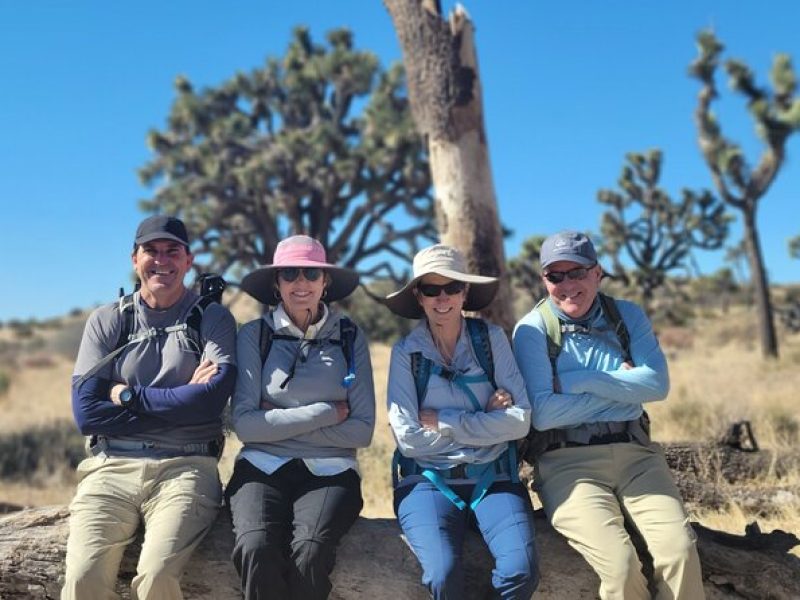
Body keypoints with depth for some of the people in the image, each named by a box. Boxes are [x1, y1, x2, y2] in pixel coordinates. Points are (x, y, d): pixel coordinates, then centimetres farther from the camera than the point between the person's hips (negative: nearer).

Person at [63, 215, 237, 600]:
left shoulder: (212, 318, 8)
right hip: (112, 466, 2)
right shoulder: (106, 321, 13)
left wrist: (127, 395, -2)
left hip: (185, 467, -2)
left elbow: (212, 399, -8)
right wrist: (183, 401, -4)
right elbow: (86, 412, 1)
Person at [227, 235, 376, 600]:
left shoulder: (350, 338, 7)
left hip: (329, 471, 0)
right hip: (263, 466, 0)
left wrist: (279, 422, -5)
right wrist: (326, 413, -7)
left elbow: (362, 430, 1)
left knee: (310, 551, -31)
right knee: (256, 549, -31)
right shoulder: (254, 335, 5)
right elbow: (244, 424, -4)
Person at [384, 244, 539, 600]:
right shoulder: (406, 352, 1)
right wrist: (486, 419, -6)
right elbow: (408, 439, -6)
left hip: (493, 478, 1)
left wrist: (444, 422, -9)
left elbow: (520, 421, -4)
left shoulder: (492, 339, 4)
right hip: (429, 480, -1)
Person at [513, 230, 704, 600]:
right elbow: (542, 413, -13)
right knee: (620, 562, -25)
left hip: (635, 453, 4)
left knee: (681, 549, -20)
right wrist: (621, 391, -5)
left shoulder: (628, 316, 10)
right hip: (568, 461, -3)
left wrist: (577, 381, -11)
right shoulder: (533, 329, -2)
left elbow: (657, 384, -5)